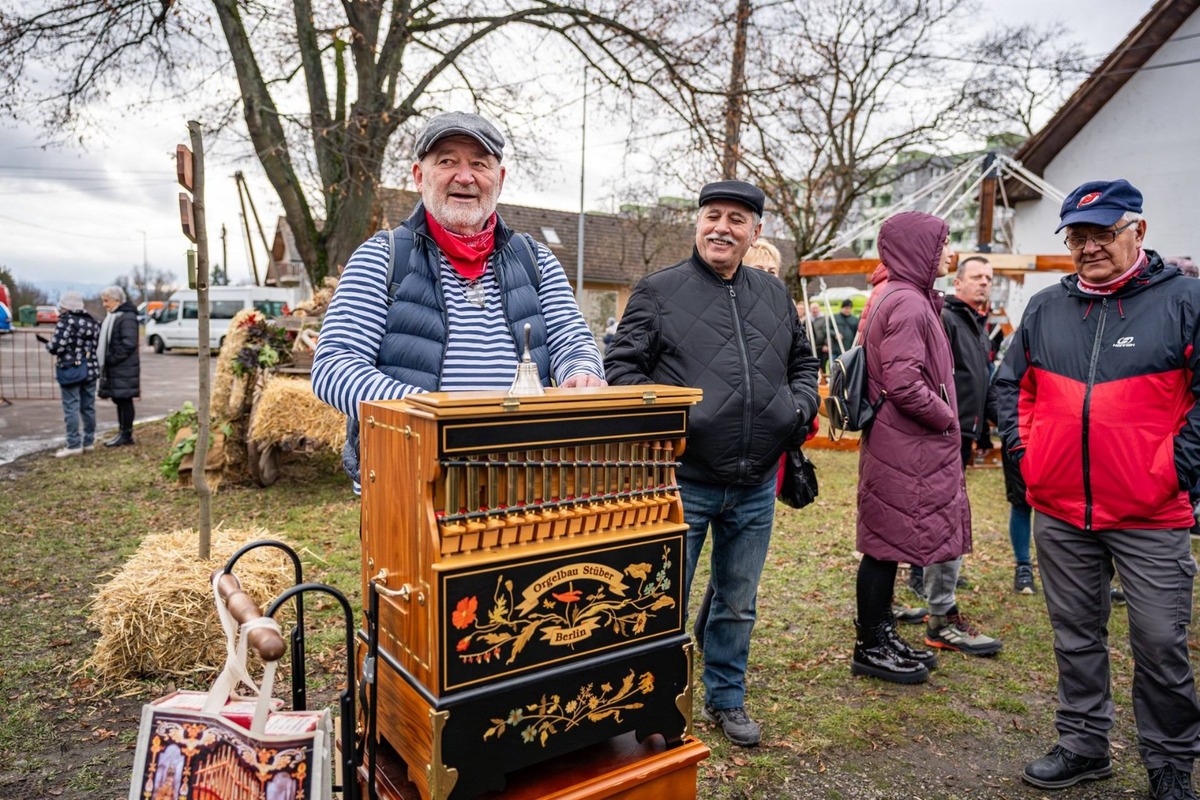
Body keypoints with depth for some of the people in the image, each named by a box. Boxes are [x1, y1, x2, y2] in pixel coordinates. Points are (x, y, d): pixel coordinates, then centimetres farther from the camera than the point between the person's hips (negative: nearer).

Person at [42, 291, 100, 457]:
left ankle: (74, 445, 0)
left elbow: (56, 346, -18)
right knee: (88, 407, 12)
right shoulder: (92, 321, 8)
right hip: (90, 370, 7)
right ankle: (89, 442, 18)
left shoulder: (66, 321, -13)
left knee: (71, 409, -2)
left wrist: (48, 343, 2)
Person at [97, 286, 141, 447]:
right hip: (114, 367, 9)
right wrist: (104, 359, 9)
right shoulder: (112, 316, 16)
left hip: (124, 368, -9)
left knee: (124, 400, -3)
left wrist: (113, 359, -17)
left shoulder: (127, 317, -14)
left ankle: (126, 435, 3)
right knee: (119, 400, 12)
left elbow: (129, 343, -21)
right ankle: (122, 433, 19)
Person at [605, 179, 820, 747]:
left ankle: (726, 699, 39)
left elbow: (803, 362, 22)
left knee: (738, 603, 19)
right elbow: (622, 366, -5)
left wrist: (801, 407, 3)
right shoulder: (659, 290, -3)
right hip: (683, 481, -4)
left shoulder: (774, 295, 12)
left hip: (755, 486, 5)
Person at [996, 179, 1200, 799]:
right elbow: (1011, 384, 17)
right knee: (1075, 636, 14)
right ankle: (1082, 744, 31)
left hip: (1150, 516, -3)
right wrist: (1024, 452, 8)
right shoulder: (1044, 307, 8)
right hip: (1059, 513, 4)